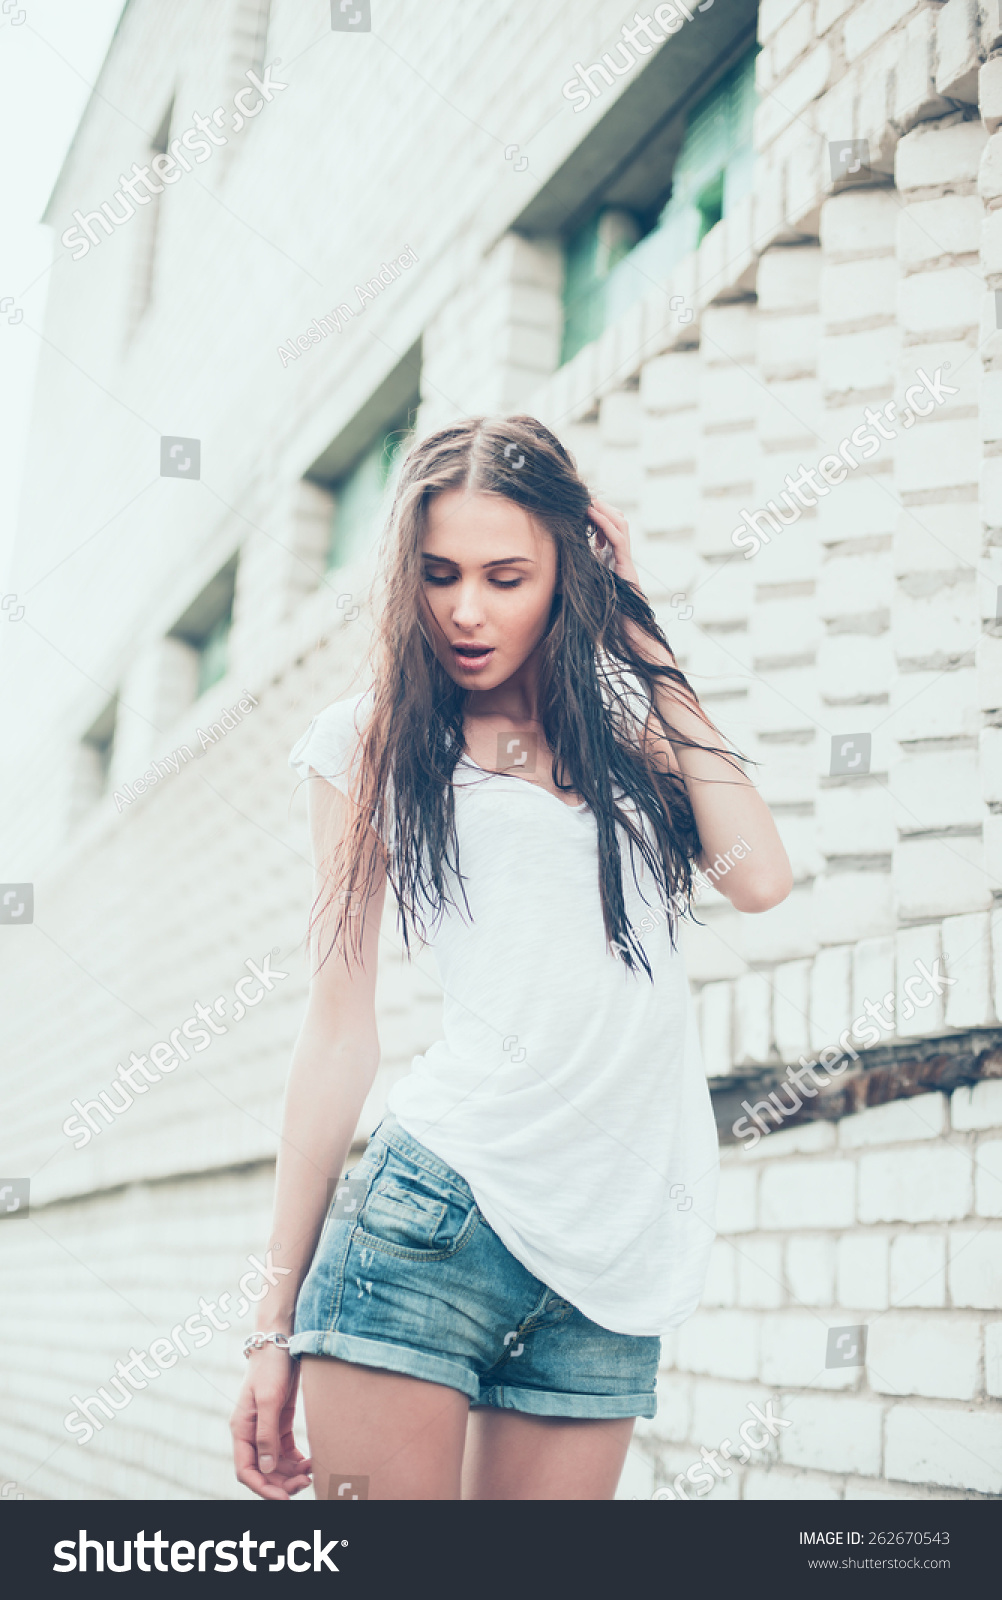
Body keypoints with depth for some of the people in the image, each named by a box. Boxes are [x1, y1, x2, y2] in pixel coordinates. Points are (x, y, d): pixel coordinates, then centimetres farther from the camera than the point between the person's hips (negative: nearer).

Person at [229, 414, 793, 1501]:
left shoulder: (629, 730, 16)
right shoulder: (372, 741, 7)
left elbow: (758, 877, -2)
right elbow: (341, 1020, 4)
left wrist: (640, 643, 5)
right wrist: (278, 1319, 1)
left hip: (617, 1246, 3)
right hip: (439, 1211, -3)